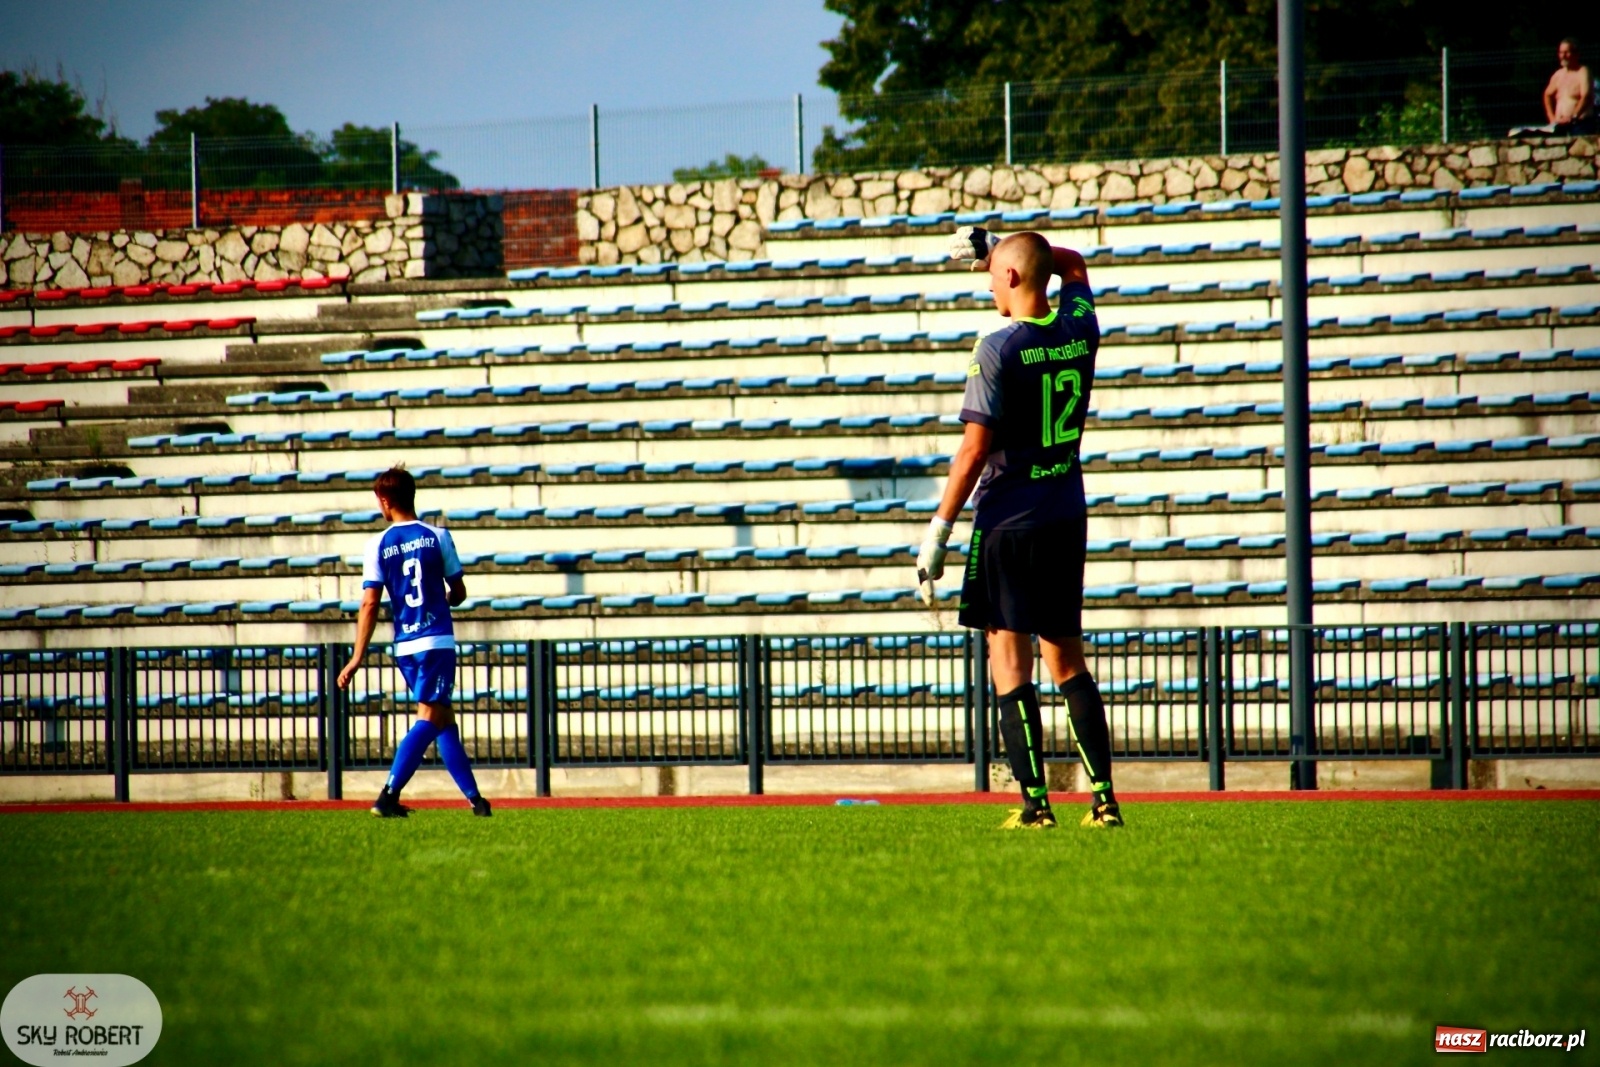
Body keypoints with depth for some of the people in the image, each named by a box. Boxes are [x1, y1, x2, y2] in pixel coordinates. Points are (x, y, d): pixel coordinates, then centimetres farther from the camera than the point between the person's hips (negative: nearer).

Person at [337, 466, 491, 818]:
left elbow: (369, 604, -5)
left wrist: (358, 657, -2)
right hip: (438, 640, -3)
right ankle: (388, 797, -19)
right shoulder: (438, 537, 0)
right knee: (429, 718, -5)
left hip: (404, 645, 3)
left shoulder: (378, 545, 0)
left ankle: (474, 797, 14)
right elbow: (459, 593, 6)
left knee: (443, 719, 13)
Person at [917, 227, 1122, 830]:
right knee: (1067, 660, 14)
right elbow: (1072, 265, 26)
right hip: (1067, 517, 6)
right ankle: (1104, 798, 10)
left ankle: (1035, 801, -11)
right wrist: (993, 248, 20)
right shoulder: (1079, 328, 3)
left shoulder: (998, 351, -14)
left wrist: (939, 532, -11)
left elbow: (975, 448, -16)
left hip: (1009, 520, -6)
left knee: (1010, 663, -4)